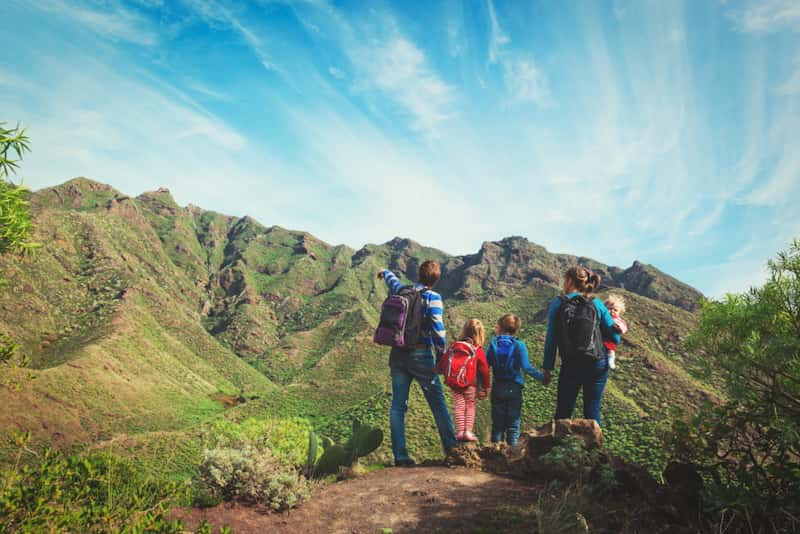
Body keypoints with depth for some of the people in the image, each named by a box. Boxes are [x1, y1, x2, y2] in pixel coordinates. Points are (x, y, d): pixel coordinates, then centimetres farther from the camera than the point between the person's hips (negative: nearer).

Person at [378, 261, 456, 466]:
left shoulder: (402, 291, 8)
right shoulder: (432, 298, -7)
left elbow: (393, 281, 31)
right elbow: (437, 328, -16)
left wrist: (385, 272, 54)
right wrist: (442, 356, -6)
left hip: (398, 355, 5)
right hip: (421, 355, -5)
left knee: (398, 405, 6)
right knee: (438, 404, 7)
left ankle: (400, 456, 6)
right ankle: (452, 449, 14)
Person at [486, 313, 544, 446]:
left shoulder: (493, 344, -3)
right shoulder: (519, 345, -9)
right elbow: (526, 367, -15)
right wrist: (541, 377, -7)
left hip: (497, 388, 2)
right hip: (514, 389, -2)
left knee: (497, 423, 12)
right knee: (513, 424, 7)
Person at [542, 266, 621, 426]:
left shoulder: (558, 303, -2)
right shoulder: (597, 304, 2)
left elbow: (551, 338, -4)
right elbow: (615, 337, 1)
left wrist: (547, 368, 2)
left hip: (571, 367, -2)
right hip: (598, 365, 2)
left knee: (562, 413, 8)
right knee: (592, 412, 10)